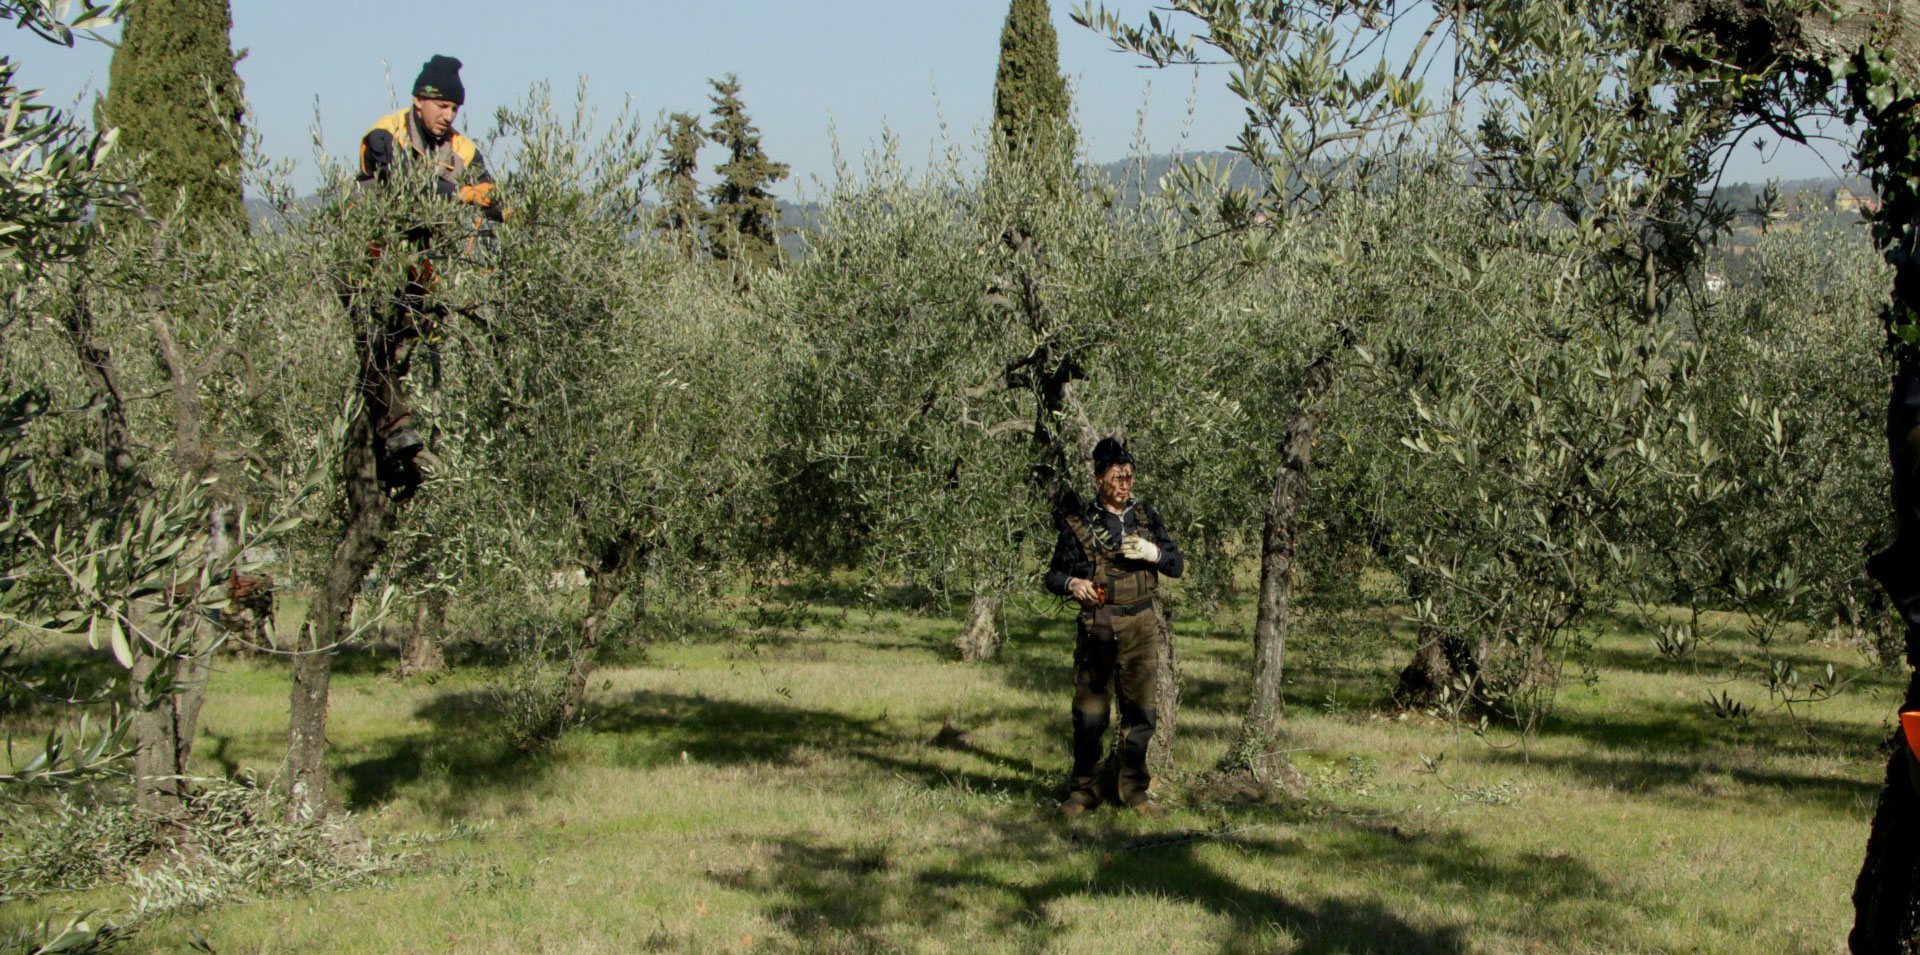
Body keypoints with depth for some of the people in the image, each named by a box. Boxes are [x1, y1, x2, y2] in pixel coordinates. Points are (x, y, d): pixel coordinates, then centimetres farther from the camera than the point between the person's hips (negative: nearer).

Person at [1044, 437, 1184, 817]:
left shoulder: (1145, 516, 9)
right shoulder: (1079, 525, 1)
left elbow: (1178, 564, 11)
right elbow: (1053, 574, 7)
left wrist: (1154, 553, -9)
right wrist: (1072, 583, -15)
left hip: (1141, 628, 3)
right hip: (1097, 628, -3)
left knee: (1141, 711, 5)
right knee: (1089, 714, -3)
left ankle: (1134, 789, 17)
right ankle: (1083, 791, 9)